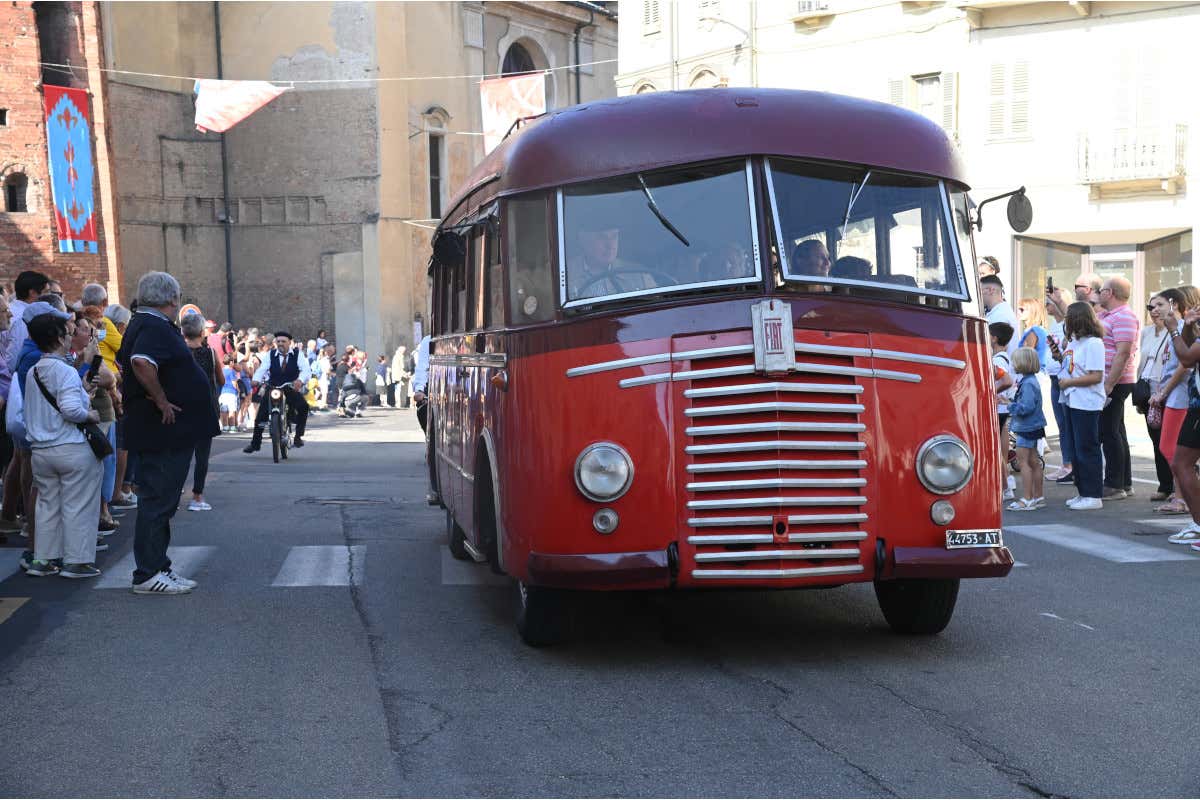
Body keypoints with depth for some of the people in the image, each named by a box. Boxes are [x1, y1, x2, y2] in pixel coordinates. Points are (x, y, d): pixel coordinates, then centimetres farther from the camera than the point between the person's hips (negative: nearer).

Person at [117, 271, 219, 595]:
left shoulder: (141, 324, 16)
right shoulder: (155, 327, -17)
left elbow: (125, 361, 31)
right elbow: (142, 363, -36)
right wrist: (162, 400, -25)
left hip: (162, 432, 11)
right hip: (166, 432, -11)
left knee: (161, 501, 15)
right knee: (158, 501, -6)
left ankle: (159, 567, 23)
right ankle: (148, 575, -1)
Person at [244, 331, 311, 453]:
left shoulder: (297, 354, 1)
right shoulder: (271, 355, 6)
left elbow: (305, 370, -13)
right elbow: (262, 368, -6)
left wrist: (300, 380, -36)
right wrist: (256, 380, -28)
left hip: (291, 389, -1)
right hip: (272, 389, 2)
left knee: (303, 407, -27)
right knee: (261, 413, -8)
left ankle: (298, 436, -16)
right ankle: (255, 443, 6)